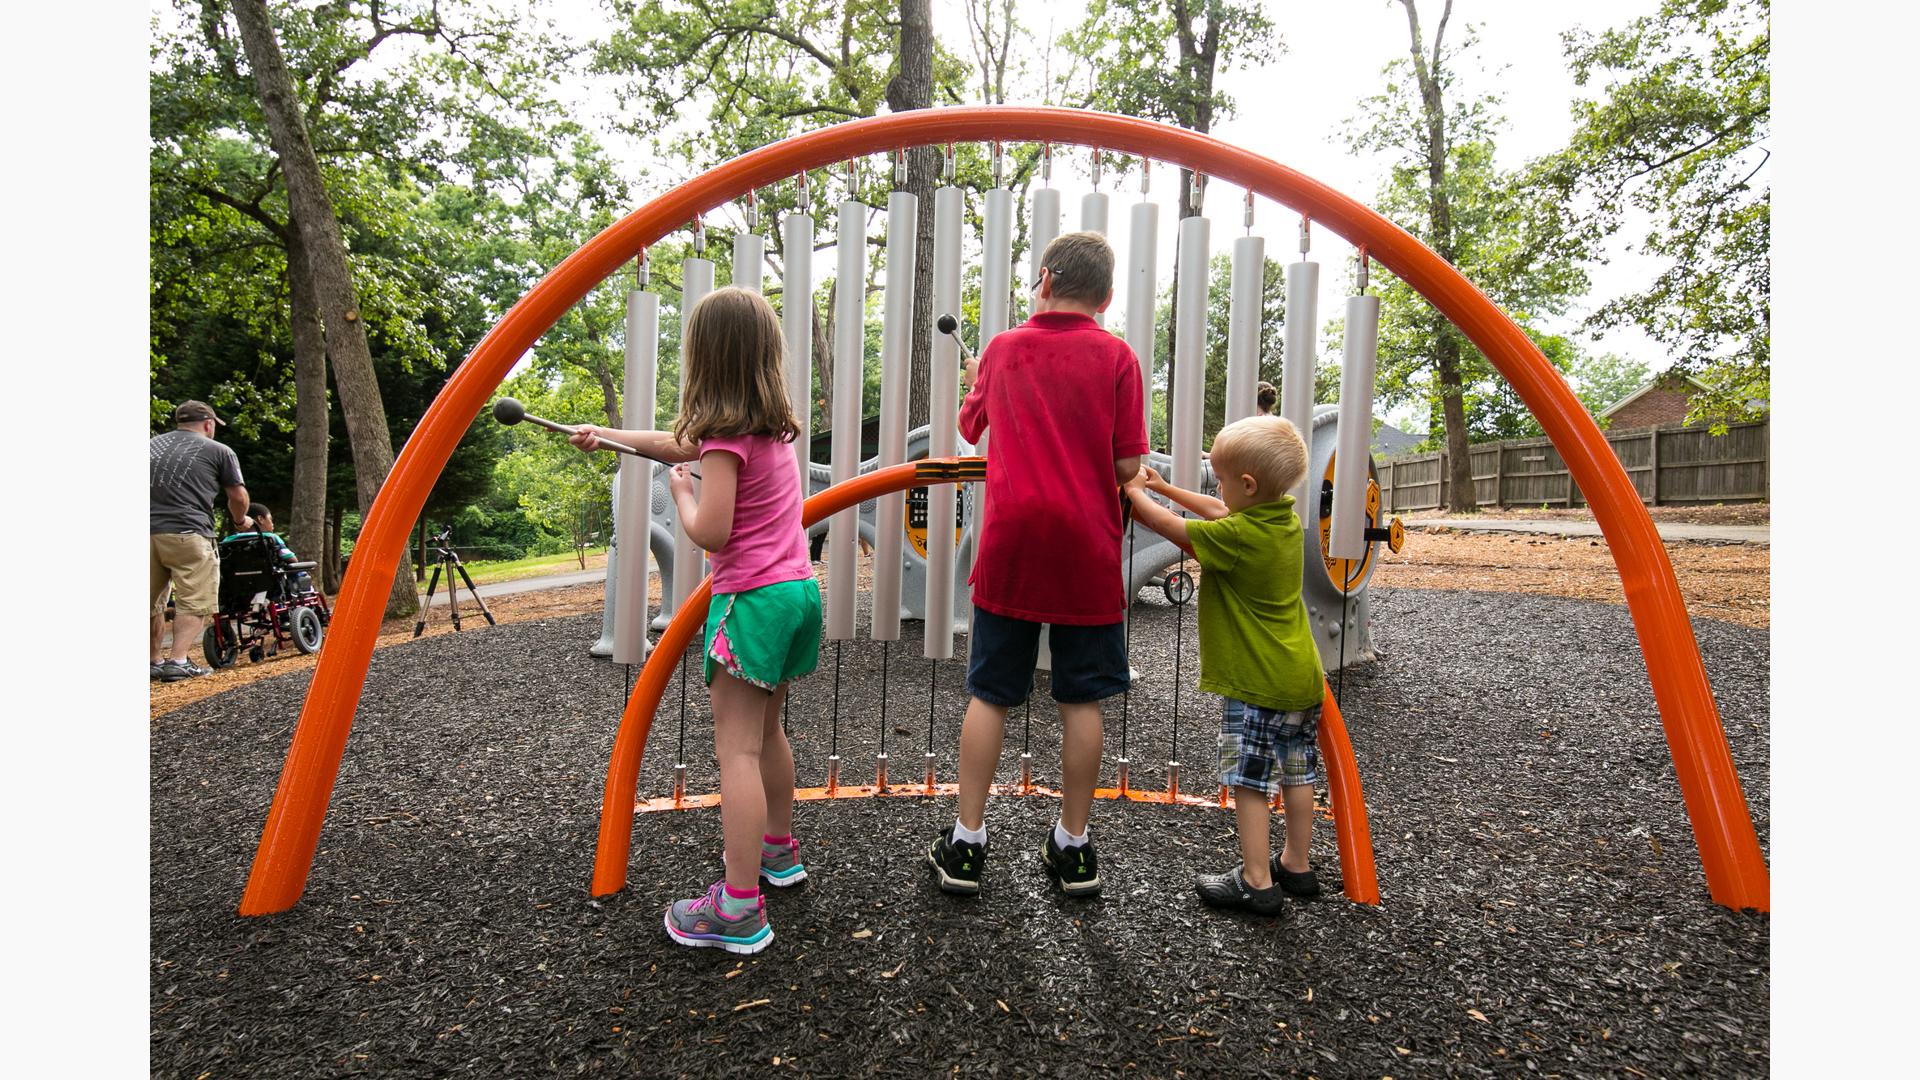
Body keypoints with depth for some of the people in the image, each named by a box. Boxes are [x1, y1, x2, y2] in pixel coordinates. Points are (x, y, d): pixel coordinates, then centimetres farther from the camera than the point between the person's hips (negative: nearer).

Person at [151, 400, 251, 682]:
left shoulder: (152, 444, 20)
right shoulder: (219, 451, 7)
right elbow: (238, 497, 12)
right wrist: (240, 521, 31)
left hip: (149, 531, 5)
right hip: (187, 533, -5)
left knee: (154, 603, 16)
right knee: (194, 603, 0)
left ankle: (155, 661, 23)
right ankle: (177, 661, -9)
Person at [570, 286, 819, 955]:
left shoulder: (726, 436, -14)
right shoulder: (773, 426, 13)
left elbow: (709, 532, -20)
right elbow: (681, 444, 26)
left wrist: (681, 490, 0)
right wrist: (606, 436, 34)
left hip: (753, 598, -9)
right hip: (798, 589, 9)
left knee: (736, 749, -5)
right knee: (767, 732, 23)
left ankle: (739, 910, -1)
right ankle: (778, 850, 39)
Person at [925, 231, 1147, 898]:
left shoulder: (1003, 349, 6)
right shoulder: (1115, 356, -1)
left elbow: (969, 425, 22)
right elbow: (1126, 466, -5)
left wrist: (974, 382, 42)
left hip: (1010, 549, 1)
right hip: (1086, 555, -1)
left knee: (989, 694, 10)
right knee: (1081, 700, 9)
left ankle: (966, 843, 17)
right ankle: (1073, 846, 21)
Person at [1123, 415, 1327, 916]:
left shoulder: (1237, 537, -22)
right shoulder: (1286, 518, 3)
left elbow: (1165, 524, -12)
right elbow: (1220, 512, 19)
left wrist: (1135, 491, 5)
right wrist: (1162, 486, 20)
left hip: (1257, 684, -9)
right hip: (1302, 676, 9)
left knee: (1249, 781, 2)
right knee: (1296, 773, 18)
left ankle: (1256, 882, 10)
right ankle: (1296, 866, 32)